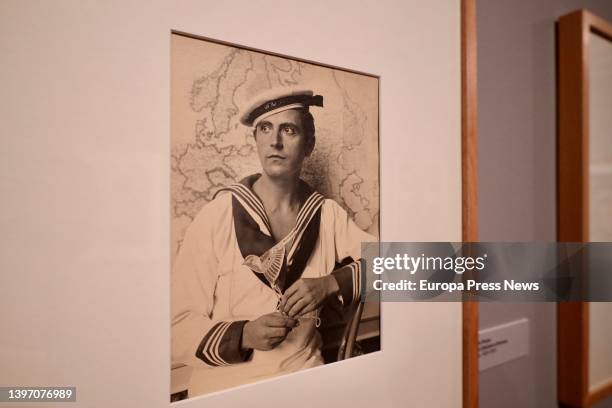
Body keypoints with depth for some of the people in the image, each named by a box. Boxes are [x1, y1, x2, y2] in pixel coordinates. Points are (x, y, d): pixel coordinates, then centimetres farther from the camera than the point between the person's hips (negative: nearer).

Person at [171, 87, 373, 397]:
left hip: (304, 374, 2)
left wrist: (330, 283, -13)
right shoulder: (215, 217, -9)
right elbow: (180, 326, -7)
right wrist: (243, 336, -23)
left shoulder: (328, 214, -1)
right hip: (226, 385, -1)